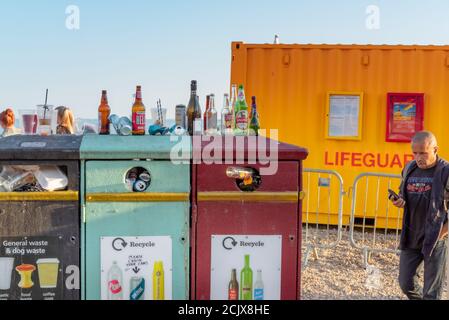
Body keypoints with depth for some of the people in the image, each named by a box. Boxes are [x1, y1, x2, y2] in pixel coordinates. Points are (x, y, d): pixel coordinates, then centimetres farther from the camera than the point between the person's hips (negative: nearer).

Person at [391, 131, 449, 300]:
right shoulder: (409, 169, 4)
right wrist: (399, 201, -4)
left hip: (435, 239, -5)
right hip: (411, 237, 5)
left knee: (432, 292, 3)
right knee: (406, 283, 14)